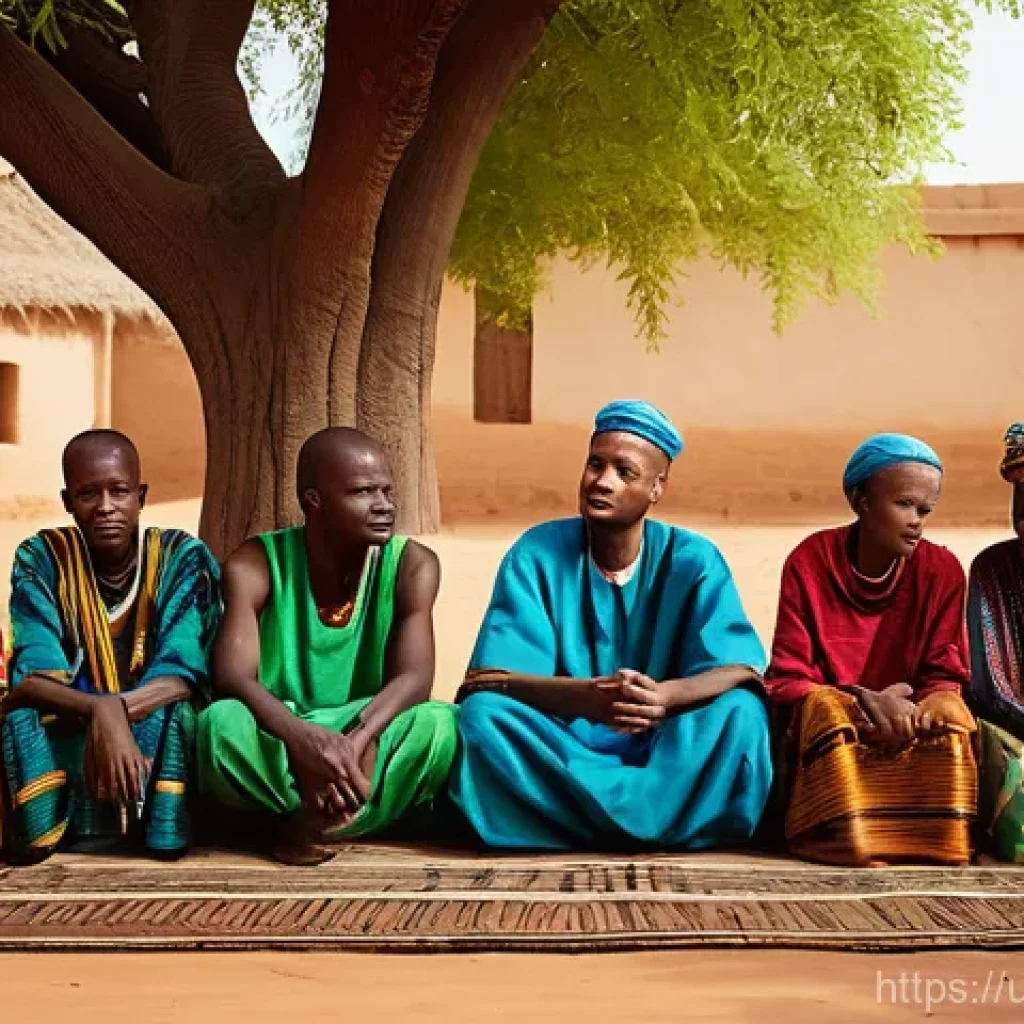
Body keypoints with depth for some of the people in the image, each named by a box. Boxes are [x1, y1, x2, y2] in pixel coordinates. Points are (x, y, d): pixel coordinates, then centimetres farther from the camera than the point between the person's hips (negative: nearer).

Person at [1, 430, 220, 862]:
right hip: (67, 740, 1)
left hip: (158, 741, -1)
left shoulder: (182, 557, -9)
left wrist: (117, 710, -39)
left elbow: (184, 675, -18)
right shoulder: (40, 559, -7)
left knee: (173, 713, -33)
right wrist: (99, 711, -40)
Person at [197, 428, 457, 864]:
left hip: (367, 746, 2)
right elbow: (231, 675, -22)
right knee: (221, 723, -35)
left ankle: (312, 821, -24)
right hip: (277, 748, -1)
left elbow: (414, 677, -17)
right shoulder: (255, 564, -9)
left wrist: (355, 743, -37)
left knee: (443, 724, -30)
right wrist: (303, 738, -42)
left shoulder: (411, 565, -5)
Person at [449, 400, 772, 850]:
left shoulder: (692, 560, -2)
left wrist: (665, 696, -36)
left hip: (663, 750, 0)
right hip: (558, 749, 0)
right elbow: (488, 679, -15)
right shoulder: (536, 553, -5)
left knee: (740, 712, -26)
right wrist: (587, 696, -36)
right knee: (483, 713, -30)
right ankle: (648, 821, -27)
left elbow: (743, 669, -13)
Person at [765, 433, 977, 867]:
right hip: (825, 718, -1)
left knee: (950, 717, -30)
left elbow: (944, 676, -3)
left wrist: (918, 709, -28)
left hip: (909, 715, 2)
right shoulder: (809, 562, -11)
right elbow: (788, 680, -11)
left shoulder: (942, 571, -6)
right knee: (830, 712, -35)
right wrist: (865, 702, -28)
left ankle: (935, 837, -25)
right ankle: (848, 839, -33)